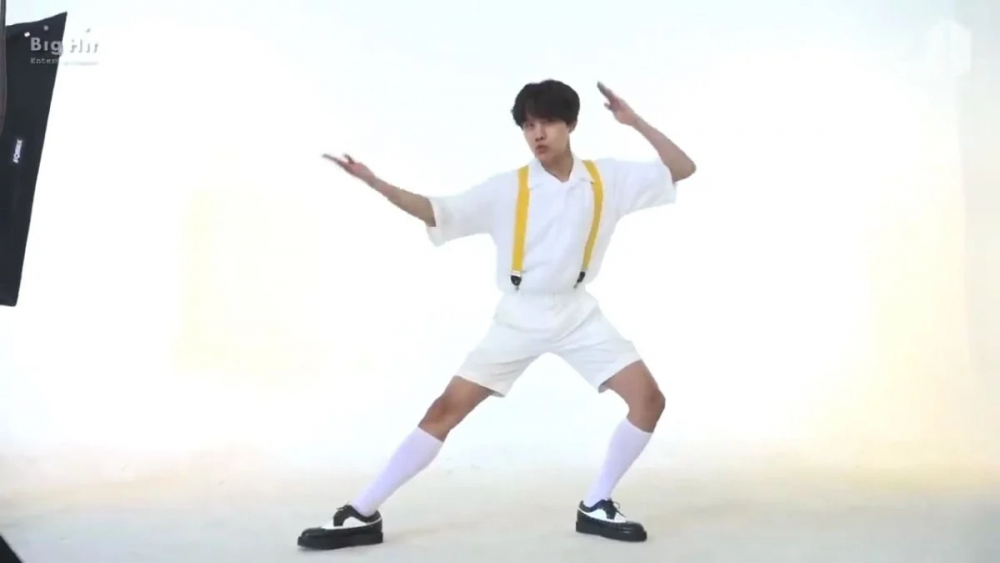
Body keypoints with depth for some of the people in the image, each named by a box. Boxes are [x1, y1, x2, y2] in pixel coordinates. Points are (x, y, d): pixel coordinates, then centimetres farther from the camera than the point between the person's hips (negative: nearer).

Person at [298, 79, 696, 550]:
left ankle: (596, 506, 8)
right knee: (447, 408, -8)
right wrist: (373, 182, -26)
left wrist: (635, 122, -10)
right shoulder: (506, 189, -10)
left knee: (648, 399, -9)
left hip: (577, 313, 2)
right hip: (520, 316, -2)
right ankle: (361, 515, -2)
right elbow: (437, 213, -13)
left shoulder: (608, 178, -5)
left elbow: (683, 169, 0)